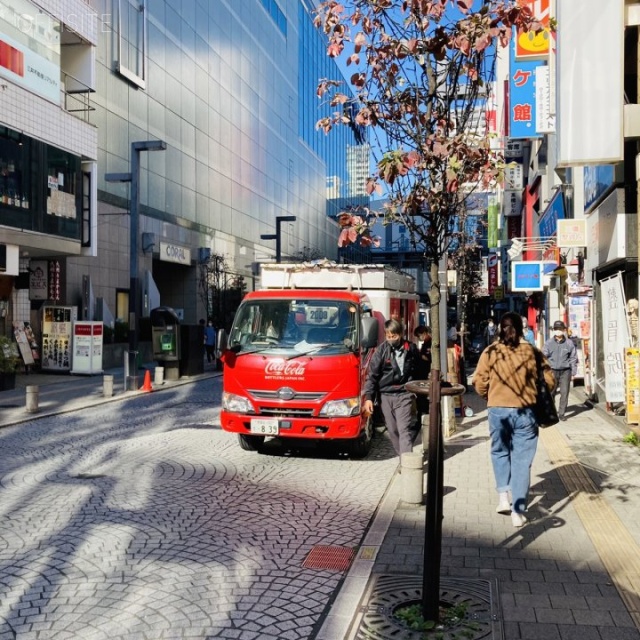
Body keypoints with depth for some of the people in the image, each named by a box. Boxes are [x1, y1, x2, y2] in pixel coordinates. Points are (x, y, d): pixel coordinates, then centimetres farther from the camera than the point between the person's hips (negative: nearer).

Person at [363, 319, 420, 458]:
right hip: (386, 395, 1)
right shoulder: (381, 350, -3)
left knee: (404, 428, -11)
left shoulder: (411, 349, 1)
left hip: (404, 395, -1)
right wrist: (368, 397, -10)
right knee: (392, 430, 6)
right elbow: (372, 375, -4)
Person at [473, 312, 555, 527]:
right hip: (525, 412, 0)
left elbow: (479, 384, -3)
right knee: (522, 460, 7)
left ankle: (503, 496, 13)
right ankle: (518, 512, 8)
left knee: (500, 452, 23)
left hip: (498, 410, 0)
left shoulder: (490, 352, -4)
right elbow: (549, 381, 1)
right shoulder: (531, 351, -3)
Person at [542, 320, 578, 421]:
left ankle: (562, 413, 9)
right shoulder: (549, 343, 3)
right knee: (550, 392, 2)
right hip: (552, 371, 0)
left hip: (565, 371, 0)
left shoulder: (569, 343, 3)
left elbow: (573, 359, 7)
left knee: (564, 393, -1)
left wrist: (573, 373, 5)